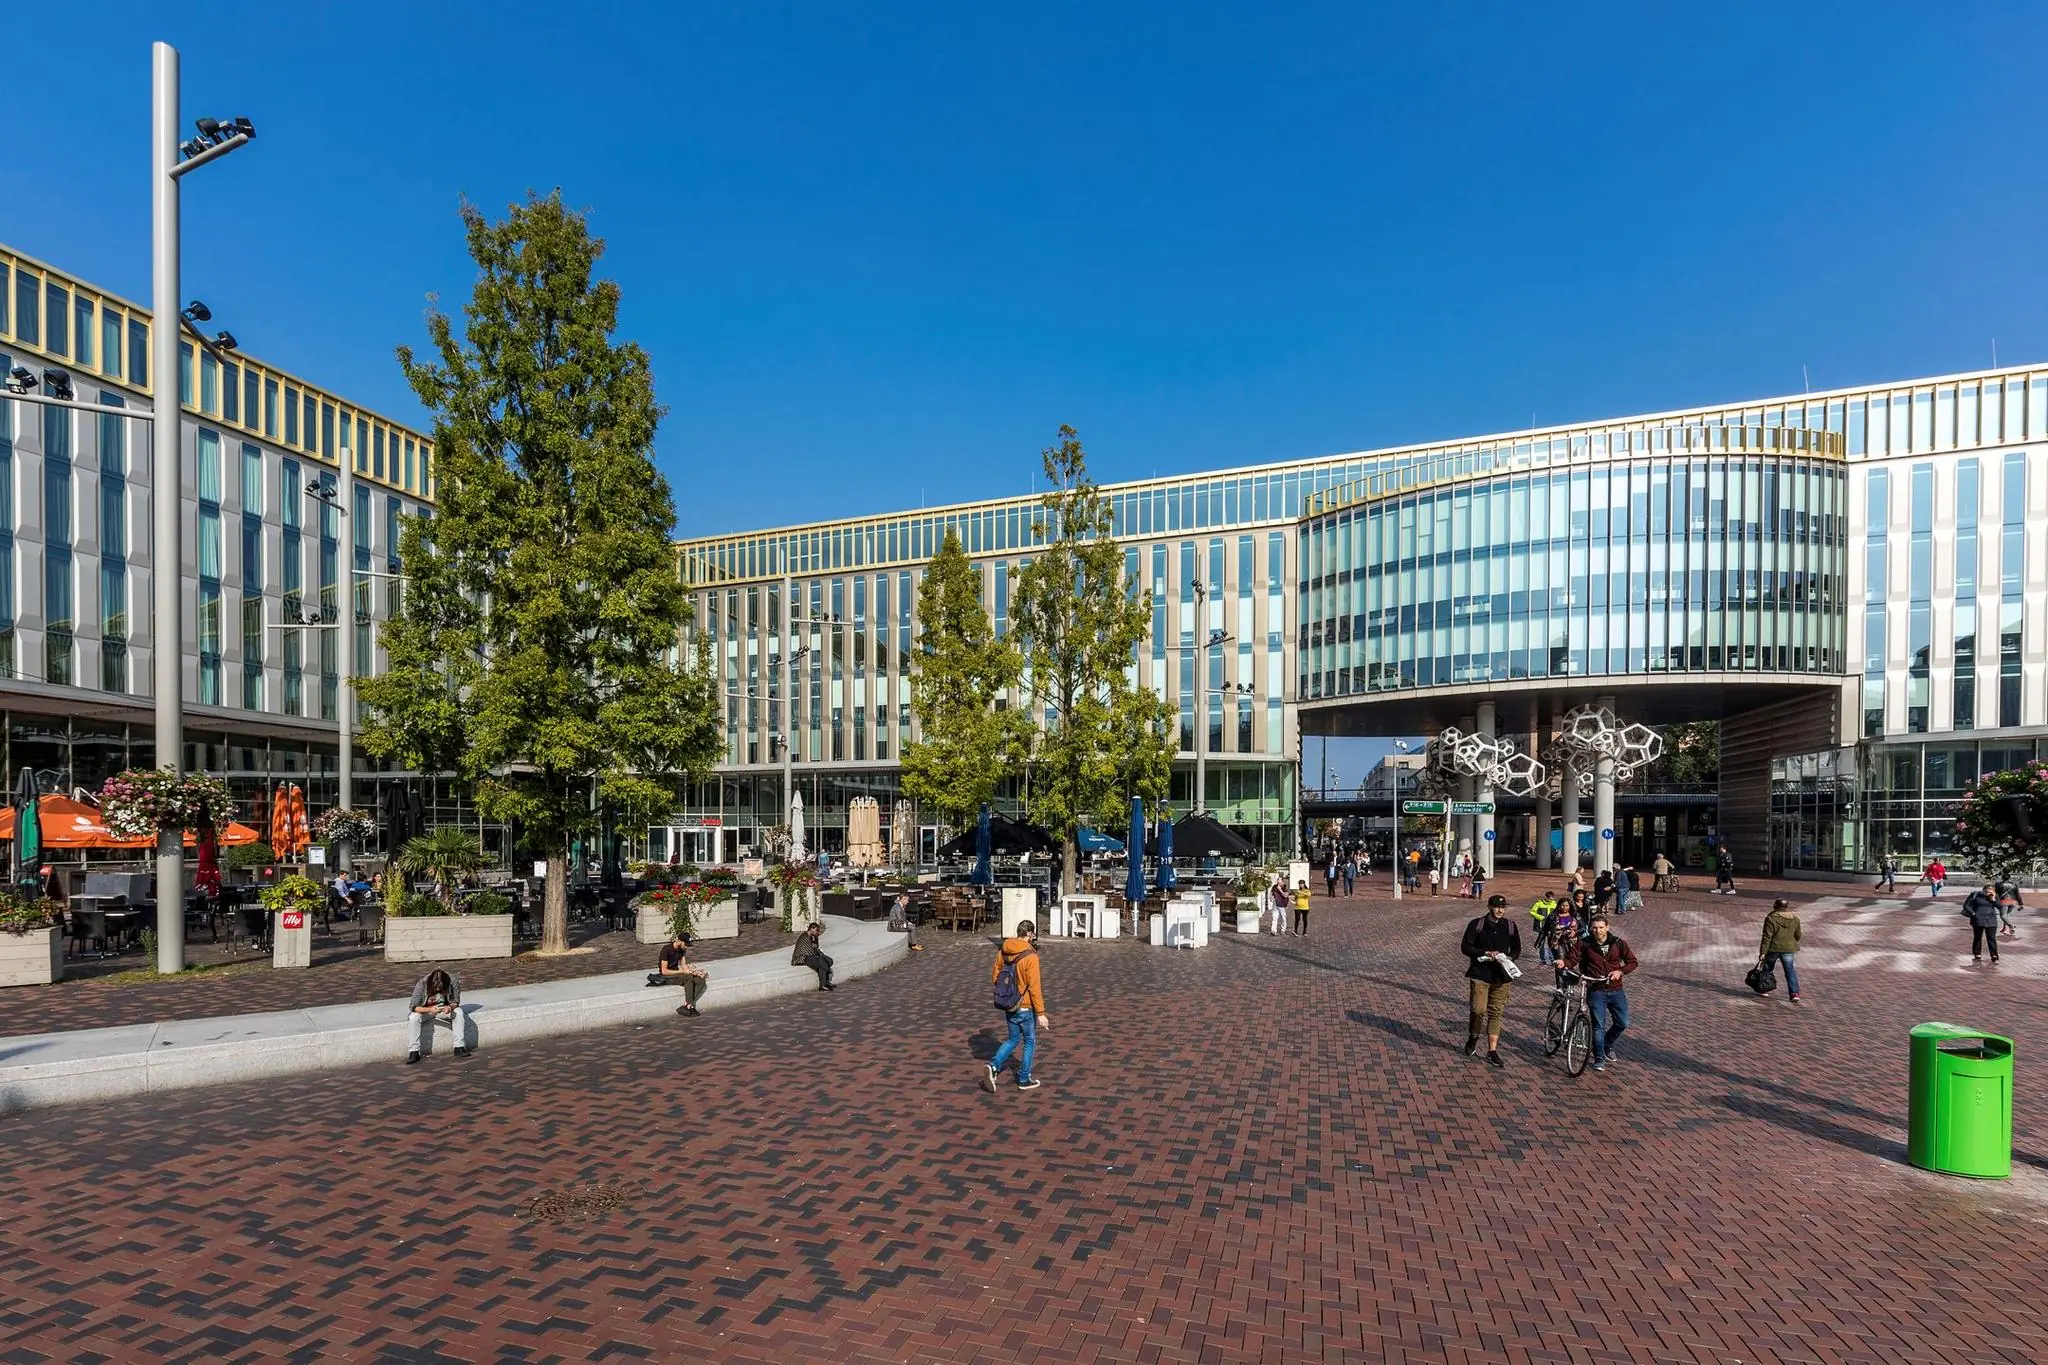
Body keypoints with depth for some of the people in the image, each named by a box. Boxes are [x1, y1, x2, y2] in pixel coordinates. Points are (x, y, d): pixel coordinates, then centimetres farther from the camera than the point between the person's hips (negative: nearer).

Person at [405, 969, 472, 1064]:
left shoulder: (453, 982, -24)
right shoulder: (421, 984, -26)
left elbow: (456, 1002, -13)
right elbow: (414, 1007, -24)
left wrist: (450, 1007, -36)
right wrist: (430, 1010, -41)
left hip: (444, 1008, 1)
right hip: (424, 1010, -1)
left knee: (459, 1012, -26)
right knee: (413, 1017, -31)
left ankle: (459, 1047, -21)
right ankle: (413, 1052, -23)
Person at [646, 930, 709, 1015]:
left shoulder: (682, 950, 6)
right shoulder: (666, 950, -17)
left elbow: (684, 965, 9)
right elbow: (664, 971, -19)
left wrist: (691, 971, -13)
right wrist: (682, 971, -21)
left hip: (676, 974, 7)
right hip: (666, 976, -7)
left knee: (701, 980, -17)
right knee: (688, 977, -34)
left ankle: (685, 1006, -23)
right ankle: (689, 1006, -26)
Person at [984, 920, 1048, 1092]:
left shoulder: (1002, 951, -2)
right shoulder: (1030, 956, -21)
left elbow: (995, 977, 6)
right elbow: (1035, 987, -21)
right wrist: (1041, 1013, -16)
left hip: (1008, 1006, 6)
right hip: (1025, 1007, -6)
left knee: (1013, 1039, 20)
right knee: (1030, 1041, 14)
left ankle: (994, 1066, 1)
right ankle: (1024, 1080, 22)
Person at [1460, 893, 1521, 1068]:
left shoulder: (1511, 927, 6)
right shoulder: (1476, 925, -3)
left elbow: (1517, 949, 15)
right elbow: (1465, 947, -4)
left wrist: (1508, 958, -6)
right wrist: (1486, 953, -16)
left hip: (1501, 976, 3)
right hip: (1480, 974, -3)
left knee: (1496, 1013, 3)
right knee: (1479, 1010, -11)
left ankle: (1492, 1051, 10)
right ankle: (1473, 1037, 18)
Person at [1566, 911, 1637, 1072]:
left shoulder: (1617, 943, -1)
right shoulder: (1584, 944, -6)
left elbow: (1632, 961, 4)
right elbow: (1573, 959, -10)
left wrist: (1620, 971, -13)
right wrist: (1563, 963, -32)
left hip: (1616, 991, 3)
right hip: (1596, 991, -2)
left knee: (1622, 1023, 7)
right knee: (1598, 1025, -3)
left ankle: (1608, 1045, 34)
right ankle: (1599, 1058, 10)